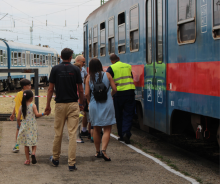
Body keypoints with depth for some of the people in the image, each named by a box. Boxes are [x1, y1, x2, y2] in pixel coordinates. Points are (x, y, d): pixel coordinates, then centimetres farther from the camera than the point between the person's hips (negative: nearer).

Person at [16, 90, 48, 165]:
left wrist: (19, 124, 16)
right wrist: (44, 113, -8)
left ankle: (27, 160, 10)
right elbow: (37, 114, -17)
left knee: (26, 144, 10)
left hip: (24, 126, 2)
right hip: (32, 126, -2)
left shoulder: (21, 107, 0)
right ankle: (33, 153, -17)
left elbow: (18, 118, 0)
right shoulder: (33, 105, -8)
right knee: (34, 143, 10)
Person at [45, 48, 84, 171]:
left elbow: (51, 89, 0)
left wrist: (48, 105, 9)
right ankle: (72, 163, -4)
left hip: (60, 104, 1)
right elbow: (80, 89, 0)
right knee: (72, 134, -2)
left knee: (58, 133, 13)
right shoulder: (75, 69, -2)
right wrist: (81, 104, 14)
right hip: (73, 105, -1)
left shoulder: (55, 69, -1)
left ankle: (55, 159, 27)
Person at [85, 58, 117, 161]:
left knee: (96, 129, 15)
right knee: (107, 129, -1)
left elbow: (87, 94, -5)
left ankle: (98, 152, 20)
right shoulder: (107, 75, -1)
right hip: (107, 105, -1)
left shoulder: (89, 78, -1)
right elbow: (114, 89, -2)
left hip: (94, 105, 2)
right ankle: (103, 150, -19)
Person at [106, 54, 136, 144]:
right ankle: (126, 133, -17)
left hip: (118, 93, -2)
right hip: (130, 92, 2)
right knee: (128, 114, 2)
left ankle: (121, 135, 17)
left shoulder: (111, 68, -4)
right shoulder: (128, 66, 11)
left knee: (119, 115, 12)